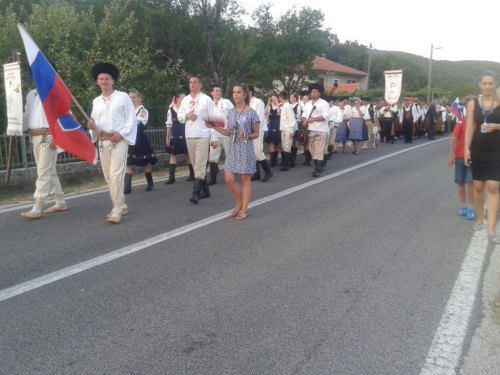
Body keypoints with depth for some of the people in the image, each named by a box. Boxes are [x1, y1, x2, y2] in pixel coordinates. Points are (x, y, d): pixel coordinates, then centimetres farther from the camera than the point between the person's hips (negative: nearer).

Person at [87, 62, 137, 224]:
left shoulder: (123, 97, 1)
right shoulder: (96, 101, 15)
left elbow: (132, 119, -3)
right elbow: (95, 123, 17)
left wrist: (121, 134, -14)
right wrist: (92, 126, -7)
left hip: (119, 140, -6)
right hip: (102, 142, 6)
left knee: (116, 175, -13)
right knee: (108, 177, 8)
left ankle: (117, 210, -9)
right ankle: (121, 206, 20)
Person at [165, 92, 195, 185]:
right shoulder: (171, 110, 3)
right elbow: (169, 125, 5)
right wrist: (167, 138, 5)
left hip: (186, 136, -1)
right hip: (174, 137, 1)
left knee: (188, 155, 7)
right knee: (173, 155, 3)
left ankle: (192, 174, 21)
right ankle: (171, 177, 6)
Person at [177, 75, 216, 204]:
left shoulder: (207, 99, -1)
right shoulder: (185, 100, 13)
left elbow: (212, 117, -3)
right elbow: (179, 116, 14)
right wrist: (186, 116, -4)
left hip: (202, 136, -5)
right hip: (189, 136, 6)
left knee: (200, 165, -10)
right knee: (196, 165, 10)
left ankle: (196, 193, -12)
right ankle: (205, 189, 22)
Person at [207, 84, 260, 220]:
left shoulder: (251, 113, -5)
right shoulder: (231, 112, 9)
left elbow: (256, 134, 0)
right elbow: (229, 132, 13)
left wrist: (247, 136, -20)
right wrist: (214, 127, 3)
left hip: (246, 149, -5)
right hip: (233, 149, 5)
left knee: (245, 179, 1)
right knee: (229, 179, 1)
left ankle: (244, 209, 12)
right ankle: (240, 203, 23)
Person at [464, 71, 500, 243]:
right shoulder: (473, 104, 1)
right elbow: (469, 128, -2)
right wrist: (466, 148, -11)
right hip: (478, 150, 1)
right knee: (478, 186, 10)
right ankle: (480, 219, 29)